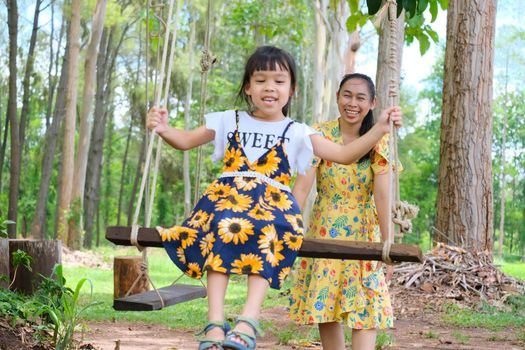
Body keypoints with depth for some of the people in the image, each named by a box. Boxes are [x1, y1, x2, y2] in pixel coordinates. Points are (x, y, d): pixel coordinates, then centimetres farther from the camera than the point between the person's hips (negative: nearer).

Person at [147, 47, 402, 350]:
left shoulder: (297, 133, 15)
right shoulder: (230, 121, 20)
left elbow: (345, 155, 9)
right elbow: (186, 141, 21)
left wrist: (380, 128, -5)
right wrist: (163, 129, -2)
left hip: (274, 201, 0)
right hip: (228, 194, 0)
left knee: (270, 233, -38)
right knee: (223, 227, -37)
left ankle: (249, 317, -48)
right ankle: (215, 321, -45)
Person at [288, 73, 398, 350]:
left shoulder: (378, 140, -8)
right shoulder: (321, 134, -8)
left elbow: (382, 195, -13)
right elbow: (303, 184, -19)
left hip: (363, 234, -1)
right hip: (324, 231, 1)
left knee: (365, 309, -8)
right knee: (324, 306, 7)